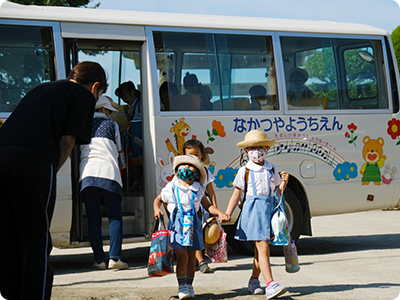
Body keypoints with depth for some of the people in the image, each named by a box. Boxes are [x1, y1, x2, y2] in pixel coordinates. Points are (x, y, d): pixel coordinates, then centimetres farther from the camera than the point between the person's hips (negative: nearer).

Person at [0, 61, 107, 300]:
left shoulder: (42, 89, 33)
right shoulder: (84, 95, 14)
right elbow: (68, 140, 1)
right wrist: (51, 172, 10)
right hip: (33, 162, -6)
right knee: (37, 244, 0)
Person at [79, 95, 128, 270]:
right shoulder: (111, 124, 13)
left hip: (87, 174, 2)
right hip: (108, 172, -2)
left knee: (93, 219, 4)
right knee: (115, 216, 3)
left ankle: (99, 260, -1)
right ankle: (114, 258, -8)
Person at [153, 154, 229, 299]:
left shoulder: (198, 190, 8)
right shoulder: (171, 188, 3)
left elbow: (208, 206, 13)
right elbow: (158, 199, 17)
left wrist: (220, 213, -2)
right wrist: (156, 209, -3)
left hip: (193, 225, 3)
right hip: (177, 225, -3)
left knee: (191, 258, 7)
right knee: (182, 256, -14)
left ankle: (189, 285, 23)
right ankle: (182, 285, 0)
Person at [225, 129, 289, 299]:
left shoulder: (272, 170, 12)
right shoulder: (245, 171, 1)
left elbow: (279, 190, 16)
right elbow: (237, 194, 2)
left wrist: (284, 182, -4)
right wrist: (227, 214, -5)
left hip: (269, 208, 5)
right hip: (253, 208, -5)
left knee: (260, 248, 11)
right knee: (263, 247, -13)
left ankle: (254, 280, 28)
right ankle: (270, 285, -19)